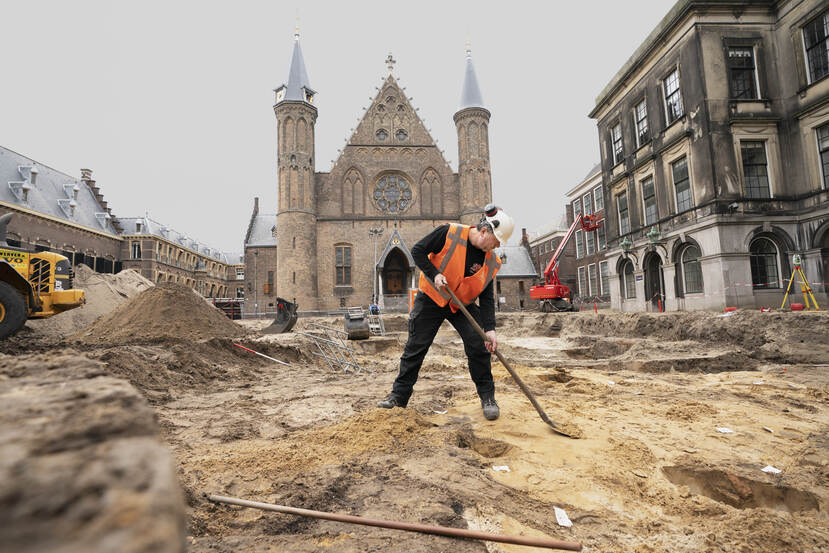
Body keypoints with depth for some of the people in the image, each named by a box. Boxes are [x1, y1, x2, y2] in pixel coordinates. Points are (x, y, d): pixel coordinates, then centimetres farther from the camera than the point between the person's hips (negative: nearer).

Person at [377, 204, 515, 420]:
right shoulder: (449, 233, -19)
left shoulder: (490, 262, -8)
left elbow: (487, 298, -8)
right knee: (415, 347, 1)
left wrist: (489, 328, -19)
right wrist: (434, 274, -24)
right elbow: (418, 251, -12)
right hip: (431, 298, -2)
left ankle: (487, 396, 10)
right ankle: (399, 395, 16)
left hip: (462, 305, 3)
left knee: (479, 345, -9)